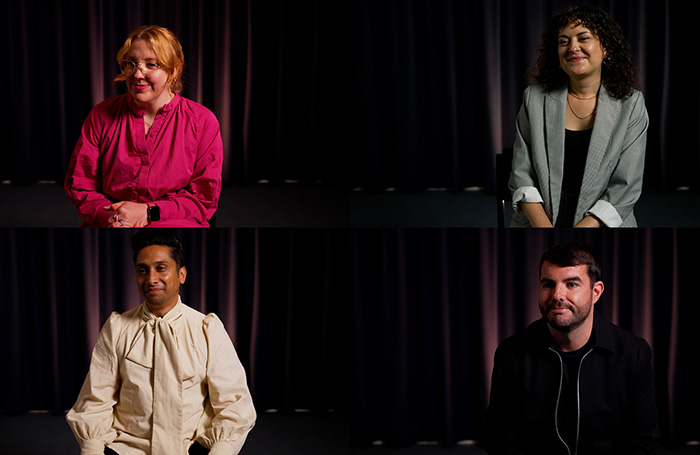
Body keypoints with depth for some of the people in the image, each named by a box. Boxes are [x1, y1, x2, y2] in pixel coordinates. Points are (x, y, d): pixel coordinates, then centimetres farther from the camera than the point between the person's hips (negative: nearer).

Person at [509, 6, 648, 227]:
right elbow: (521, 175, 3)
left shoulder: (630, 104, 2)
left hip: (603, 225, -1)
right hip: (538, 220, 1)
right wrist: (543, 227, -13)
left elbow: (625, 187, -3)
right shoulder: (535, 98, 6)